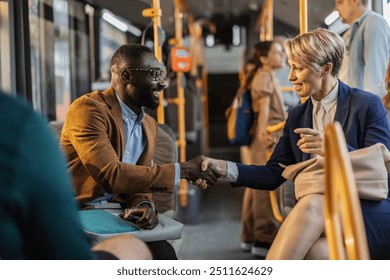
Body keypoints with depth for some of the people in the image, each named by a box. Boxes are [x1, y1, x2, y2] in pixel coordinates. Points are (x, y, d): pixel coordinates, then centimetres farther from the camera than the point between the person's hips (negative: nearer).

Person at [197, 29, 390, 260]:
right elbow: (273, 174, 11)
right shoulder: (297, 116, 17)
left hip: (371, 214, -3)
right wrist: (224, 169, -5)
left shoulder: (368, 104, 1)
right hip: (315, 219, 4)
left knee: (311, 204, -35)